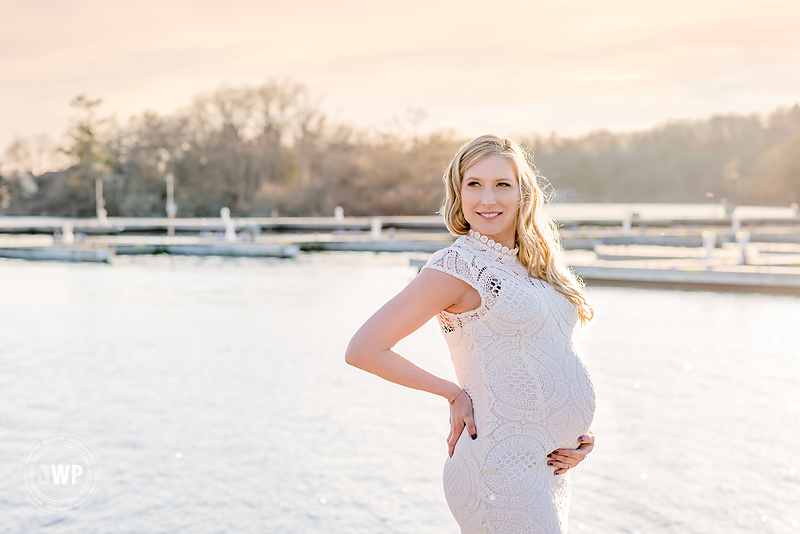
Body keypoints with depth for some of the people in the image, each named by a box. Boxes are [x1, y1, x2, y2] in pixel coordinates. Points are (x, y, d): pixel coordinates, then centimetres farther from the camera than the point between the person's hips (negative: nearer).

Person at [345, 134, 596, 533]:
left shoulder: (534, 264, 11)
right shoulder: (455, 267, -13)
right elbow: (362, 350, -17)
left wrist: (579, 433, 3)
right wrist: (456, 394, -10)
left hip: (548, 469, 8)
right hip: (502, 475, -8)